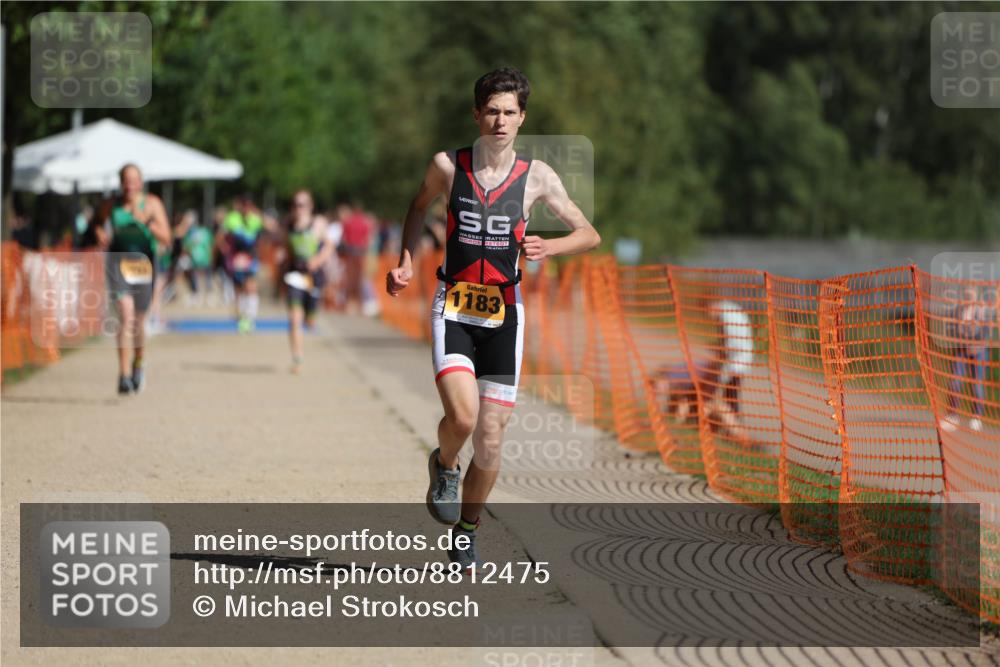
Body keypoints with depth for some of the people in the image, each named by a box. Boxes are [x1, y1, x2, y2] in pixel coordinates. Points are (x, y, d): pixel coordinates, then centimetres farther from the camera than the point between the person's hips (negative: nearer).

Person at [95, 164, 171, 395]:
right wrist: (103, 239, -8)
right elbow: (103, 241, 15)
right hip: (118, 263, -1)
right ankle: (124, 376, -22)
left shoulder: (152, 204, 0)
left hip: (143, 263, 1)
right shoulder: (110, 206, 3)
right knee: (126, 316, -19)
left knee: (138, 322, 13)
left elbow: (166, 239, -7)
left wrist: (146, 221, -20)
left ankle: (139, 363, 43)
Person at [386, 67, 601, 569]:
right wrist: (406, 261, 7)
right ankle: (443, 465, 13)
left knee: (490, 439, 0)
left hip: (504, 313, 1)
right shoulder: (448, 166, -2)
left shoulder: (536, 177, -2)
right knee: (462, 415, -23)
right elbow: (419, 206, 20)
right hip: (453, 308, -1)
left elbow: (589, 235, 5)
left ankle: (467, 531, 22)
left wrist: (549, 247, -15)